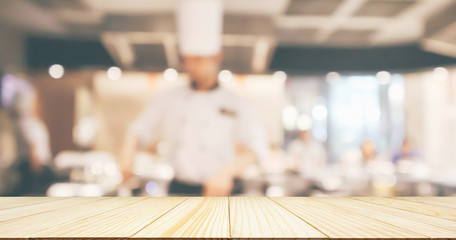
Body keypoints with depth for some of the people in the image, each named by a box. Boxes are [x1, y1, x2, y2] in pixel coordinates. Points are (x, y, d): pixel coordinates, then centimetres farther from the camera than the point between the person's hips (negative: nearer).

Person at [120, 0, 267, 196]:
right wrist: (128, 151, -13)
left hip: (217, 192, -2)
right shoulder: (169, 99, 7)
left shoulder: (236, 104, -2)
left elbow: (255, 146, -11)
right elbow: (141, 129, 8)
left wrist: (227, 171, -28)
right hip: (178, 189, 2)